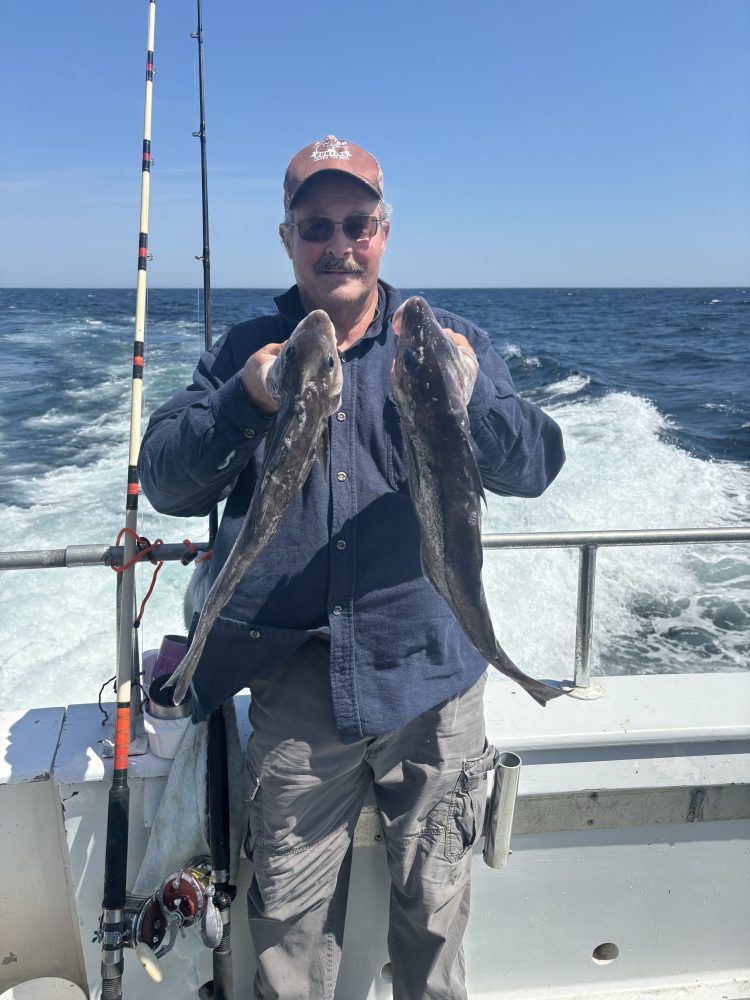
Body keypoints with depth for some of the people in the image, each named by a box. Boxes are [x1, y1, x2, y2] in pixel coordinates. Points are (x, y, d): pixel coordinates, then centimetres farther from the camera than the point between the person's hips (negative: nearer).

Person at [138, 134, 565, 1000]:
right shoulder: (247, 353, 6)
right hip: (296, 685, 0)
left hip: (429, 678, 1)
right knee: (286, 927, 12)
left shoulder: (448, 343, 4)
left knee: (436, 912, 17)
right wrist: (246, 403, -21)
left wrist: (471, 395, -27)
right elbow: (166, 483, -3)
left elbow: (536, 468, -7)